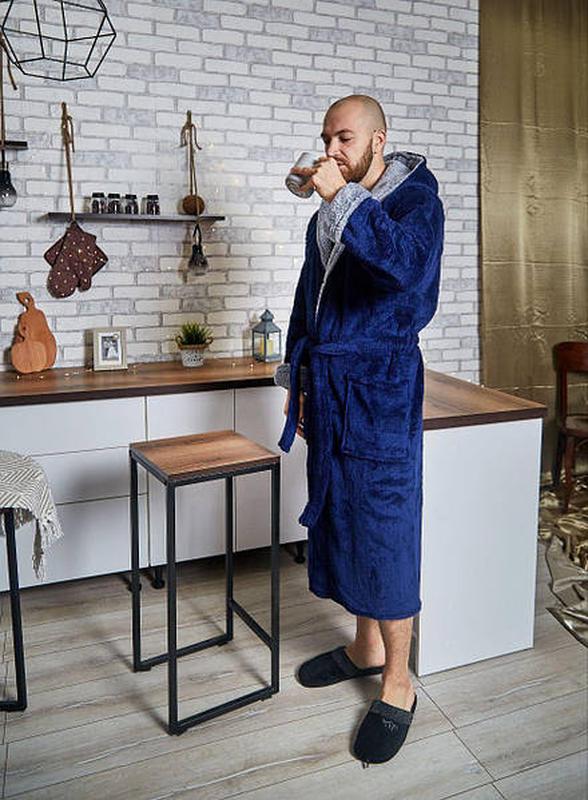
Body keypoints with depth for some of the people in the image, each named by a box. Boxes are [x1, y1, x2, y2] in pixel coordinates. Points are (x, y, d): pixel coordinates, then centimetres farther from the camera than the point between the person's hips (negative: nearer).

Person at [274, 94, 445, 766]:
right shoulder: (327, 213, 16)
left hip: (382, 388, -7)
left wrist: (344, 200, -28)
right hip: (328, 387, 8)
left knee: (385, 529, -3)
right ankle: (366, 646, 32)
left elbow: (411, 265, -29)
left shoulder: (416, 198, -6)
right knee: (338, 517, 13)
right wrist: (296, 379, 17)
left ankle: (398, 686, 13)